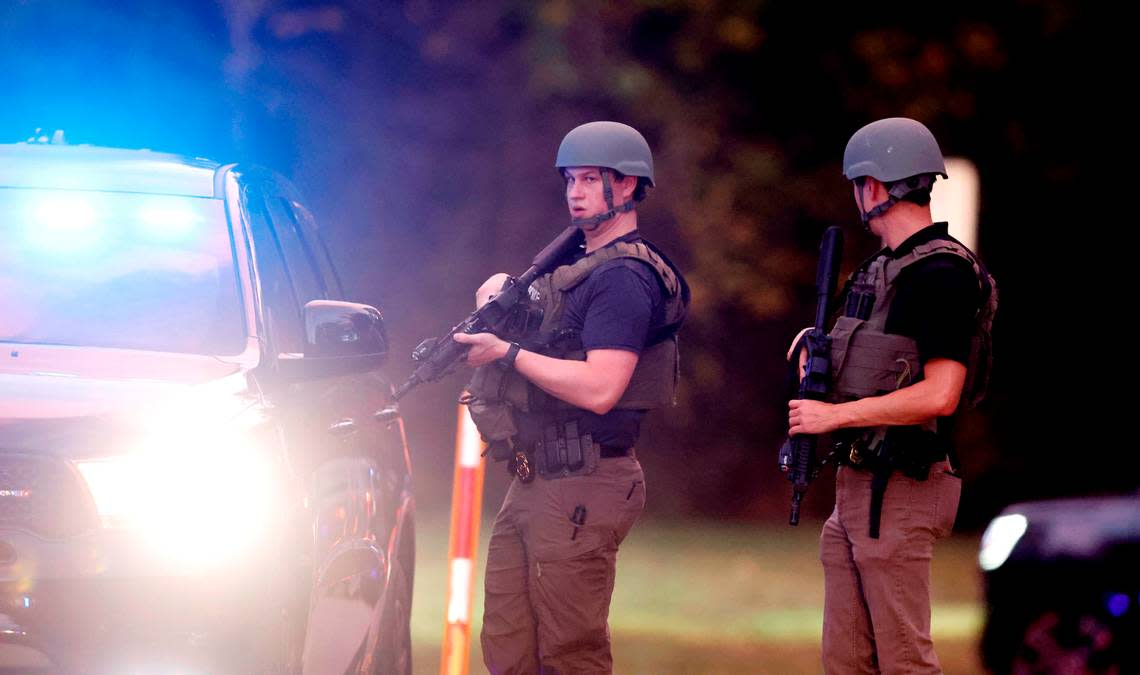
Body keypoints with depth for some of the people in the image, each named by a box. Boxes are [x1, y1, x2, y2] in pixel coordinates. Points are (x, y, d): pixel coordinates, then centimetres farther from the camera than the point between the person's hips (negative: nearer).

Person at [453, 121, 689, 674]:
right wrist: (498, 304, 8)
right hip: (532, 483, 10)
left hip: (582, 488, -10)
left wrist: (509, 354, -18)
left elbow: (599, 390, -24)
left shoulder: (624, 278, -13)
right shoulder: (578, 264, 18)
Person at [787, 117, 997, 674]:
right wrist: (823, 347, 9)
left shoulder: (941, 273, -14)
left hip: (900, 493, -10)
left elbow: (940, 395, -22)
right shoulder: (885, 267, 17)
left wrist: (834, 416, -18)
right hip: (856, 483, 10)